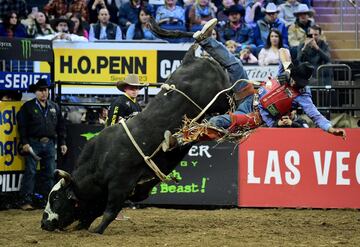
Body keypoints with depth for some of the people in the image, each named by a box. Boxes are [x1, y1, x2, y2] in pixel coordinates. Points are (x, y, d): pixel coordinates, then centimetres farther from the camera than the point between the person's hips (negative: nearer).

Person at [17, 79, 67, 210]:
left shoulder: (54, 107, 15)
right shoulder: (28, 107, 2)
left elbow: (60, 126, 17)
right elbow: (22, 126, -3)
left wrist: (62, 143, 11)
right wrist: (24, 142, -11)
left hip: (49, 144, 4)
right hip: (34, 143, -4)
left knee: (50, 173, 5)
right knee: (30, 172, -7)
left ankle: (48, 199, 11)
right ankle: (26, 201, -8)